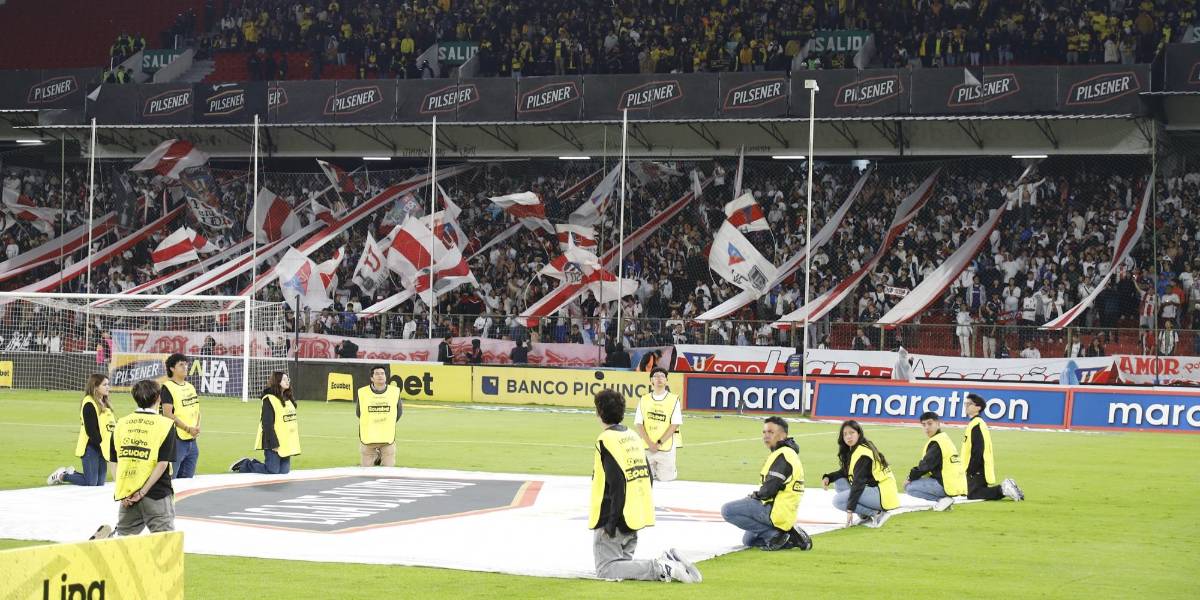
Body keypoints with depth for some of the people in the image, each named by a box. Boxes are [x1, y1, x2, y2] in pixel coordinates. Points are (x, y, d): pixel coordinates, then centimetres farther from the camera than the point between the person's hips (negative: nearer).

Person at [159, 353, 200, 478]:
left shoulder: (190, 387, 16)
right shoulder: (168, 387, -8)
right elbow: (167, 414, -16)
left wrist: (197, 427, 0)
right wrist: (188, 428, -17)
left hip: (191, 440, 8)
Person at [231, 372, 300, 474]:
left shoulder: (288, 399, 13)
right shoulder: (269, 400, -13)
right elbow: (267, 424, -17)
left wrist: (295, 443, 14)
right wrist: (274, 444, -19)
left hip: (286, 443, 8)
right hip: (274, 443, -8)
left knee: (284, 470, 6)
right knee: (272, 470, -9)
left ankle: (253, 463, 23)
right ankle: (245, 465, 11)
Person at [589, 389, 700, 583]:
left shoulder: (606, 440, -14)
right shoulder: (632, 436, 11)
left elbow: (617, 482, -22)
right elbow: (646, 474, 14)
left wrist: (611, 520, -19)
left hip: (613, 519, -8)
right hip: (635, 516, 8)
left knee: (606, 569, -5)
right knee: (623, 564, 20)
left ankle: (660, 568, -20)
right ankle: (667, 561, -2)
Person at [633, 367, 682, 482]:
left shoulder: (674, 399, 0)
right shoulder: (644, 399, 8)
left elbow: (674, 425, -6)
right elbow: (638, 423, 3)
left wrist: (659, 443, -12)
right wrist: (649, 443, -10)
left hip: (666, 447, -2)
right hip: (646, 447, 2)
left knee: (665, 478, -5)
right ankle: (652, 471, 33)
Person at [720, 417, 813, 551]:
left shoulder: (782, 455, -17)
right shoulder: (789, 453, 16)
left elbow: (770, 489, -22)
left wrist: (755, 495, -2)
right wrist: (757, 496, 6)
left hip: (776, 512, -11)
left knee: (728, 510, -15)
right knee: (748, 540, 27)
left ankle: (774, 534, -12)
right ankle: (790, 538, 11)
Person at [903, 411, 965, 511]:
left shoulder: (936, 442, -14)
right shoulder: (946, 439, 17)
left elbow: (925, 466, -13)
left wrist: (910, 478, 2)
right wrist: (913, 476, 12)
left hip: (947, 486, -9)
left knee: (909, 487, -2)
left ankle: (941, 499, -8)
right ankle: (944, 499, 9)